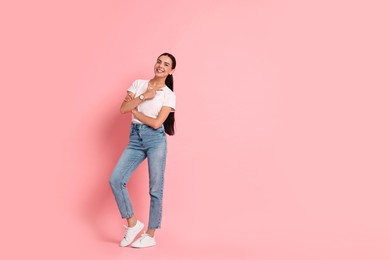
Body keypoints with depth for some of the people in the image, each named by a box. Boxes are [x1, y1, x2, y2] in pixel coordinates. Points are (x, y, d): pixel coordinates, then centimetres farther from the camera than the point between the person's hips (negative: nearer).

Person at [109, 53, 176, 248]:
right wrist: (143, 96, -12)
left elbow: (156, 123, -12)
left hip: (155, 139, -3)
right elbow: (123, 109, -3)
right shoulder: (138, 84, 9)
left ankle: (150, 235, 15)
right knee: (115, 180, -8)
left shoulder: (169, 94, -1)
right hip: (135, 139, 4)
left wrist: (134, 110, -3)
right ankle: (133, 224, 8)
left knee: (155, 189, 1)